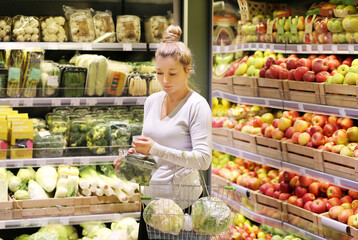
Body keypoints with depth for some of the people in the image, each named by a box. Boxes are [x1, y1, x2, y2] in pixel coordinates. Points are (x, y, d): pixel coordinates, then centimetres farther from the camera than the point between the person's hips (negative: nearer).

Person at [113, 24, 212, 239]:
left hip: (183, 200, -6)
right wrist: (135, 153, 0)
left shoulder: (196, 105, -12)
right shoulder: (152, 101, 8)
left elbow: (203, 159, -20)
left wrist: (156, 149, -26)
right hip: (152, 197, 6)